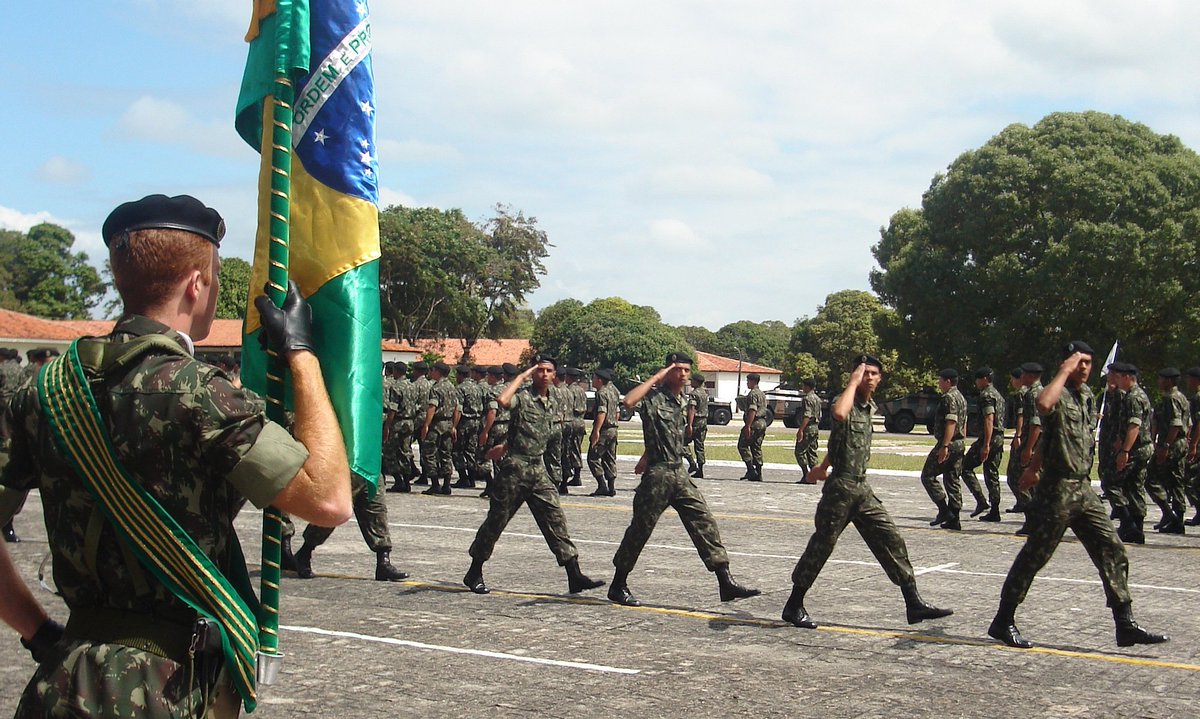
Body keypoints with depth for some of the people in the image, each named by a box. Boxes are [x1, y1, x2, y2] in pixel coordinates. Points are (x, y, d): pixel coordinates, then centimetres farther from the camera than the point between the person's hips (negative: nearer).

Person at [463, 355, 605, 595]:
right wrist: (522, 375, -20)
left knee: (555, 520, -2)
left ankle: (574, 575, -4)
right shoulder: (522, 397, -9)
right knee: (496, 520, 4)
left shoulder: (552, 405, 12)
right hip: (514, 467, -6)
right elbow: (502, 401, -32)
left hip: (538, 469, 6)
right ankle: (474, 573, 18)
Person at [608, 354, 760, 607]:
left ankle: (726, 582, 0)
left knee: (704, 523, 0)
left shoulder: (679, 400, 14)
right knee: (640, 529, 2)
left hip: (679, 473, 7)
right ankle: (618, 586, 15)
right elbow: (630, 401, -32)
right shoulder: (655, 397, -10)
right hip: (658, 474, -7)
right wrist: (656, 377, -21)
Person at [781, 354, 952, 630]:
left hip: (863, 488, 8)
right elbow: (840, 414, -38)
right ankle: (794, 606, 10)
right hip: (840, 487, -8)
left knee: (891, 540, 2)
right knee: (821, 545, -1)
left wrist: (824, 466, 32)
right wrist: (853, 382, -24)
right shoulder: (846, 402, -11)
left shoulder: (870, 407, 14)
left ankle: (914, 604, 6)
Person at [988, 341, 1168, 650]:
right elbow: (1044, 404, -38)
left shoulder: (1087, 395, 15)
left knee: (1112, 550, 3)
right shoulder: (1059, 395, -11)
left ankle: (1126, 624, 7)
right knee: (1034, 556, -1)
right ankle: (1003, 622, 9)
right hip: (1057, 489, -8)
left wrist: (1034, 467, 25)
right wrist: (1064, 372, -25)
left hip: (1083, 488, 8)